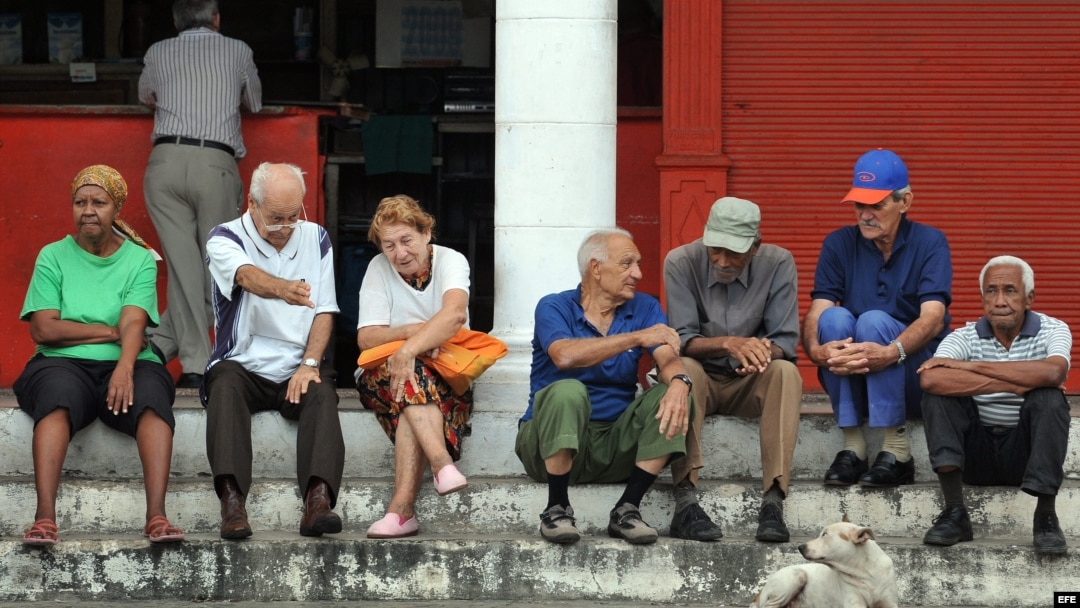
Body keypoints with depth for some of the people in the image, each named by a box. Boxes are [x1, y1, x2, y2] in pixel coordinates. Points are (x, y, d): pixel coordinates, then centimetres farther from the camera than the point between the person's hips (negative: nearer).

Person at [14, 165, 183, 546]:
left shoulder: (140, 260, 10)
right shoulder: (53, 257, 10)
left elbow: (134, 324, -7)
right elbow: (43, 329, -2)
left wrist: (125, 367, -28)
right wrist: (112, 332, -4)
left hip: (124, 366, 1)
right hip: (63, 363, -1)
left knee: (151, 396, -33)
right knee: (58, 393, -35)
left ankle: (157, 515, -45)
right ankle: (45, 517, -48)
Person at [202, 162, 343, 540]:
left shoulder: (316, 239, 11)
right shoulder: (225, 239, -3)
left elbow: (324, 310, 7)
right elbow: (249, 276, -27)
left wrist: (309, 363, -10)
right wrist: (282, 289, -51)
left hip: (296, 368, 2)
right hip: (244, 365, -2)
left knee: (322, 392, -30)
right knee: (225, 383, -34)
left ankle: (318, 501, -46)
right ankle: (232, 502, -46)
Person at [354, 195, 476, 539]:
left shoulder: (450, 261, -6)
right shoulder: (379, 269, 0)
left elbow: (455, 312, -28)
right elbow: (366, 338, -8)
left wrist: (409, 349, -40)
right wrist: (412, 331, -25)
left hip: (446, 374, -1)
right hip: (382, 374, 1)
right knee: (413, 381, -35)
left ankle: (401, 509, -45)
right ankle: (443, 465, -53)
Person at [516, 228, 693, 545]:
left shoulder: (645, 308, 7)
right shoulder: (554, 307, -5)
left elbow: (668, 359, -9)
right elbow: (565, 356, -26)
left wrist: (679, 382, -34)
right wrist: (636, 338, -27)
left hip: (616, 445, 4)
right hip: (555, 444, -4)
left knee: (671, 396, -18)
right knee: (568, 391, -34)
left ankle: (627, 510, -16)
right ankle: (557, 508, -19)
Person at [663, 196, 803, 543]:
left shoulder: (778, 264, -9)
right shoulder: (681, 263, -11)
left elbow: (786, 342, -11)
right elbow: (682, 339, -16)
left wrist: (764, 352, -36)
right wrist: (728, 343, -36)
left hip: (751, 384, 1)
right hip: (702, 381, -1)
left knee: (785, 372, -31)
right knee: (684, 369, -35)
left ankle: (773, 502, -41)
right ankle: (685, 500, -43)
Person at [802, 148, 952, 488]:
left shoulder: (929, 243, -5)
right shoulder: (839, 245, 2)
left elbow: (933, 318, -21)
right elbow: (816, 314, -10)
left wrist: (890, 353, -41)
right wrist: (816, 350, -35)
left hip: (915, 380, -3)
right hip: (851, 382, 3)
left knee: (875, 321, -30)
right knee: (835, 317, -26)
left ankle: (896, 451, -27)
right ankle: (852, 448, -24)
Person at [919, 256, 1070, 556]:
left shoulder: (1052, 331, -6)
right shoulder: (966, 337, -5)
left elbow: (1054, 372, -31)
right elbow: (930, 378, -27)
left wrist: (972, 366, -25)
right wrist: (1016, 385, -29)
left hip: (1026, 451, -1)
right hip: (977, 453, 1)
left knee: (1049, 399, -28)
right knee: (939, 391, -20)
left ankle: (1045, 516, -23)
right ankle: (954, 513, -25)